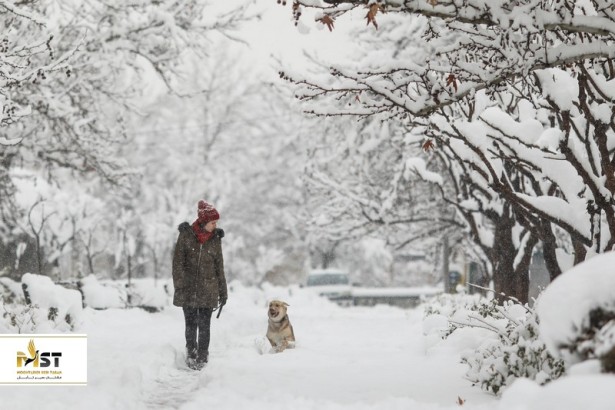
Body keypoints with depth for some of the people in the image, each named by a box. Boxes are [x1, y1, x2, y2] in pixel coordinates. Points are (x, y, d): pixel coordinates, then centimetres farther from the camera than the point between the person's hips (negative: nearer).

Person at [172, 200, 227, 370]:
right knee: (191, 324, 5)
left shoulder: (215, 239, 4)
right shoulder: (186, 235, -2)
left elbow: (219, 267, 10)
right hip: (188, 290, -1)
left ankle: (202, 357, 8)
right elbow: (178, 262, -3)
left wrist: (223, 292, 10)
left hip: (208, 290, 1)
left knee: (204, 325, -1)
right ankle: (191, 354, 19)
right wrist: (179, 285, -11)